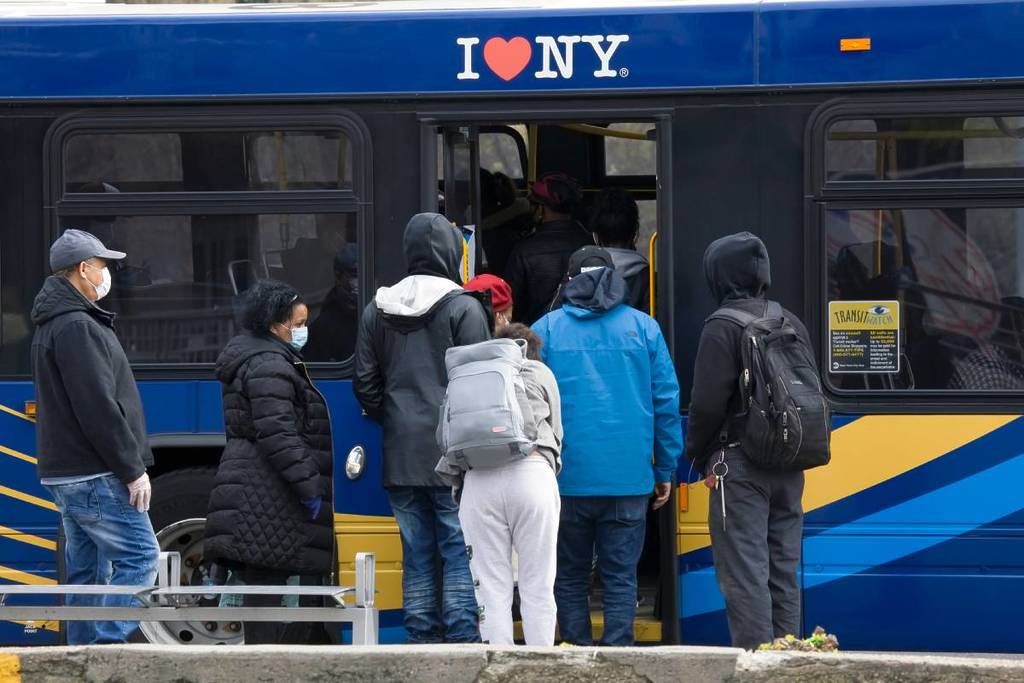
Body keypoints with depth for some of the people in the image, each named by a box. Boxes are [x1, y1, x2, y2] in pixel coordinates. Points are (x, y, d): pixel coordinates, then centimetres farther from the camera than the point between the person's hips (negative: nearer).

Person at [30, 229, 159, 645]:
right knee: (139, 556, -10)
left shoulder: (51, 325, 19)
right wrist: (133, 469, -17)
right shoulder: (77, 327, -15)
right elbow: (98, 406, -20)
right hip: (95, 477, -10)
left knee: (86, 571, 10)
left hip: (65, 472, 10)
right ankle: (109, 646, -15)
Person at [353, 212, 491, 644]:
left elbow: (365, 386, 10)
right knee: (461, 552, -1)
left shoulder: (376, 311, 9)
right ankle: (461, 639, -5)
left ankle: (421, 640, 9)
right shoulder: (463, 308, -6)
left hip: (401, 458, 4)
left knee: (417, 555, 8)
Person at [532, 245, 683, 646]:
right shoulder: (643, 327, 5)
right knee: (620, 576, 3)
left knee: (569, 576, 10)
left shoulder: (546, 329, 4)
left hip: (568, 477, 0)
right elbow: (667, 403, 4)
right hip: (628, 478, 0)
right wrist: (665, 471, 10)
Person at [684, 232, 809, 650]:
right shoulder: (792, 324, 12)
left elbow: (708, 402, -13)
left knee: (745, 573, -7)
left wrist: (697, 455, 2)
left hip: (741, 465, -7)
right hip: (789, 466, 7)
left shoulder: (723, 328, -10)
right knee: (783, 571, 12)